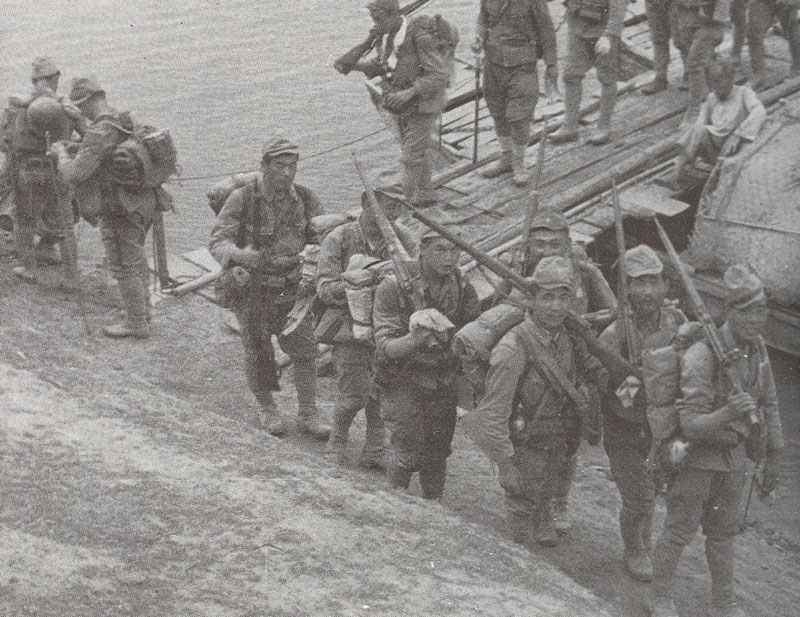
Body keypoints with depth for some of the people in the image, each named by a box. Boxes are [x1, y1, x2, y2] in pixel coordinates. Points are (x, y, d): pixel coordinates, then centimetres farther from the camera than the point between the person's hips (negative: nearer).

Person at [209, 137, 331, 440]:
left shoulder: (305, 199, -10)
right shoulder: (243, 198, -20)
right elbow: (218, 242, -25)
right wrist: (240, 255, -46)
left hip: (290, 287, 3)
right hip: (251, 288, -3)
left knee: (304, 348, -1)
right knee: (258, 351, 10)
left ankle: (308, 414, 13)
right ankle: (266, 408, 33)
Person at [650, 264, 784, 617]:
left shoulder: (756, 347, -8)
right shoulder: (702, 357, -32)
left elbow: (768, 403, 4)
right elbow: (692, 427, -31)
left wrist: (773, 458, 7)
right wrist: (728, 413, -50)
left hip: (725, 454, 7)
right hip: (693, 454, -7)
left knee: (723, 531, 16)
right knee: (679, 531, 3)